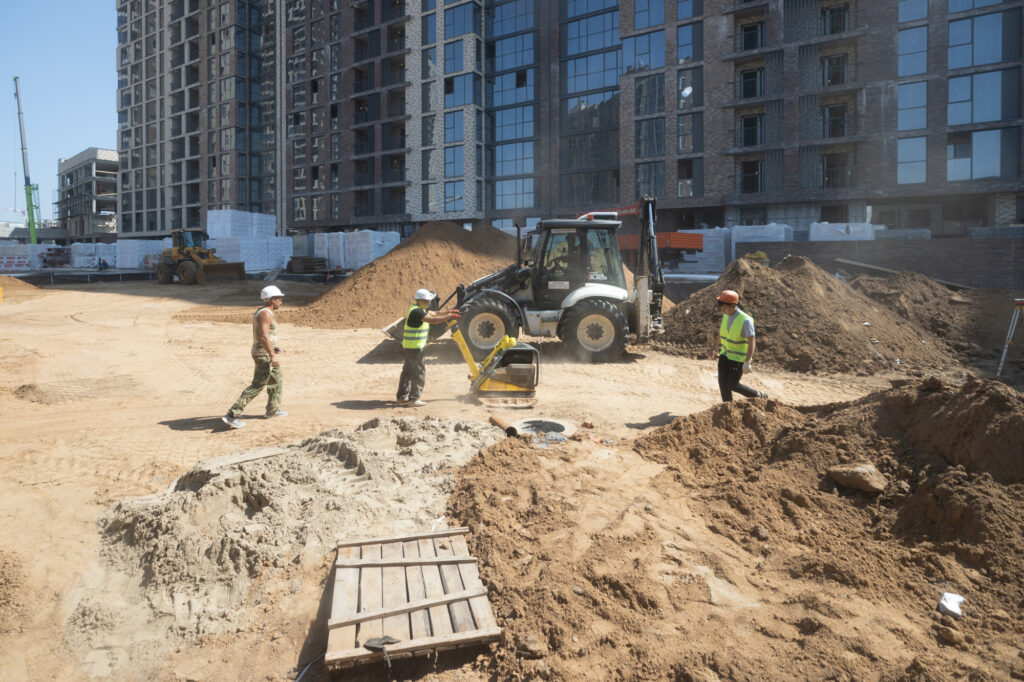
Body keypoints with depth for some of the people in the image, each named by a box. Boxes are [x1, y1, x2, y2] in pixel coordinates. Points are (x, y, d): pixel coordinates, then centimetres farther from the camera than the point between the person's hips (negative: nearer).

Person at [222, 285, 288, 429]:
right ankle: (232, 415, -8)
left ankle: (273, 409, 35)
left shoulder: (261, 311, 13)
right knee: (257, 386, -8)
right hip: (265, 355, -11)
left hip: (263, 352, 11)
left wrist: (274, 348, 22)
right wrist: (273, 355, -28)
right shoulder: (266, 314, -19)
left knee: (277, 380, 23)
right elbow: (264, 337, -28)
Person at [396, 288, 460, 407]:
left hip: (409, 347, 10)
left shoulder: (420, 309, 13)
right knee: (419, 372, -4)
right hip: (414, 347, -10)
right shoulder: (416, 311, -19)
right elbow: (433, 320, -27)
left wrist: (449, 312, 11)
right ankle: (413, 398, 0)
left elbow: (434, 313, 21)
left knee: (407, 371, 15)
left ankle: (402, 397, 22)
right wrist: (449, 316, -22)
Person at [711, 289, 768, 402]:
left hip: (739, 357, -6)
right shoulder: (725, 315, -3)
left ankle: (759, 395, 18)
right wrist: (716, 348, 26)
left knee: (732, 385, -3)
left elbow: (752, 342, -26)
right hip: (725, 354, 6)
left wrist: (747, 362, -32)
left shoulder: (745, 320, -25)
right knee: (722, 382, 1)